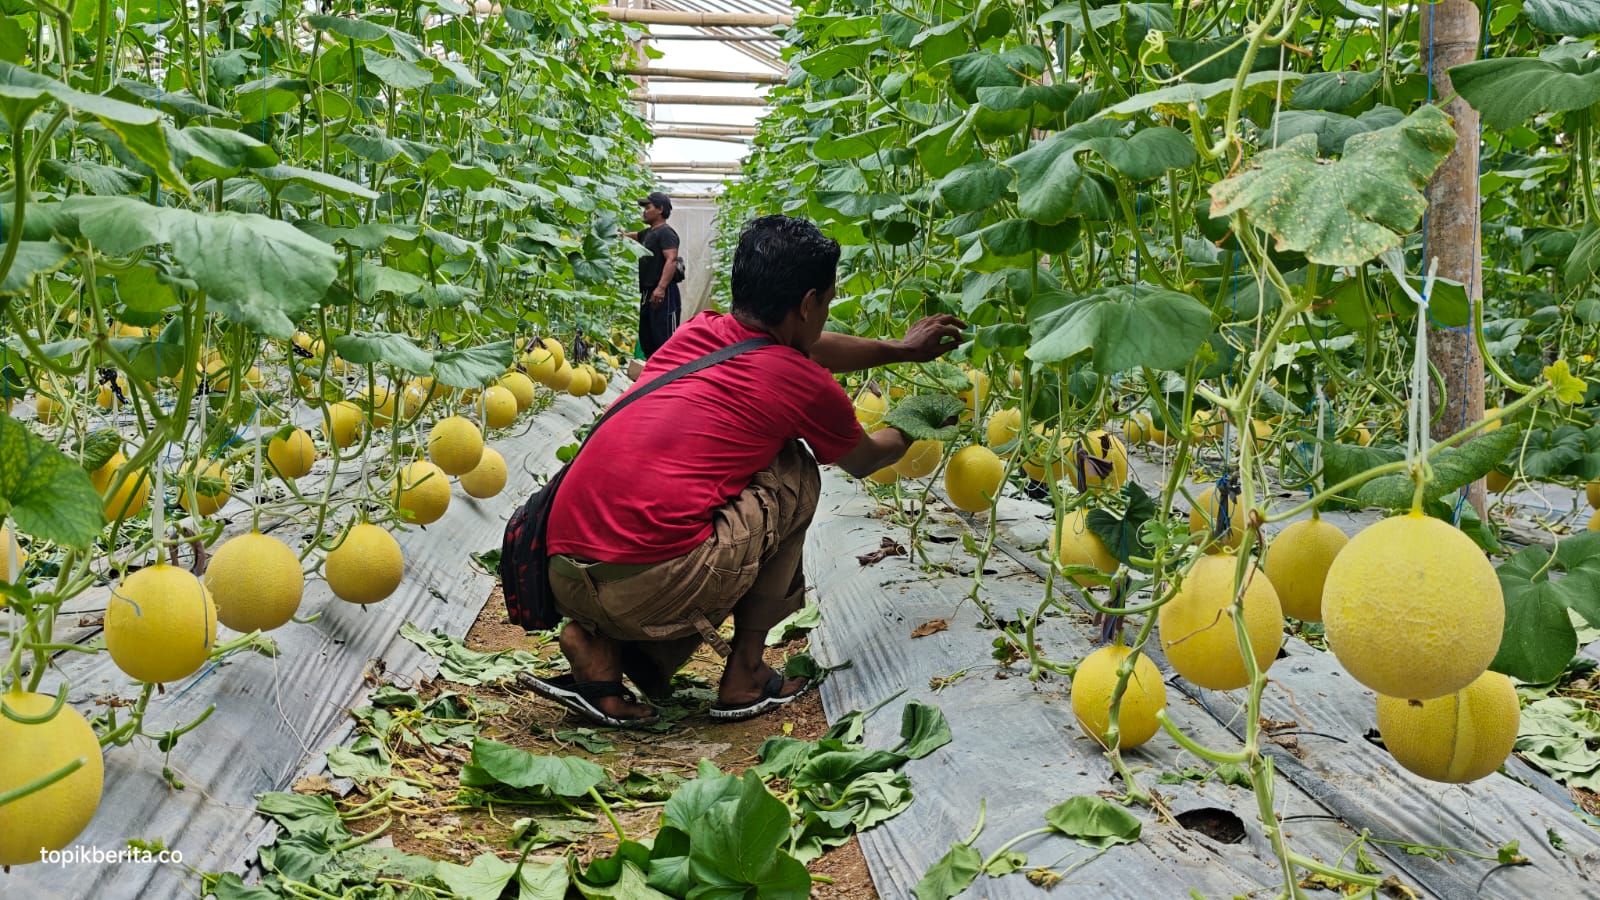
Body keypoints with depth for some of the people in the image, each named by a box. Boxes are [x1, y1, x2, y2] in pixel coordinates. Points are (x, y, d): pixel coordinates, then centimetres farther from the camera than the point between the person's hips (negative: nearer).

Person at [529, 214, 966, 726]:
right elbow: (864, 460, 27)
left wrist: (900, 349, 53)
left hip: (563, 579, 6)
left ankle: (599, 646, 10)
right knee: (794, 475, 16)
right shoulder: (807, 388, 3)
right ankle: (745, 672, 17)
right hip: (652, 586, -6)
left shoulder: (695, 333, 19)